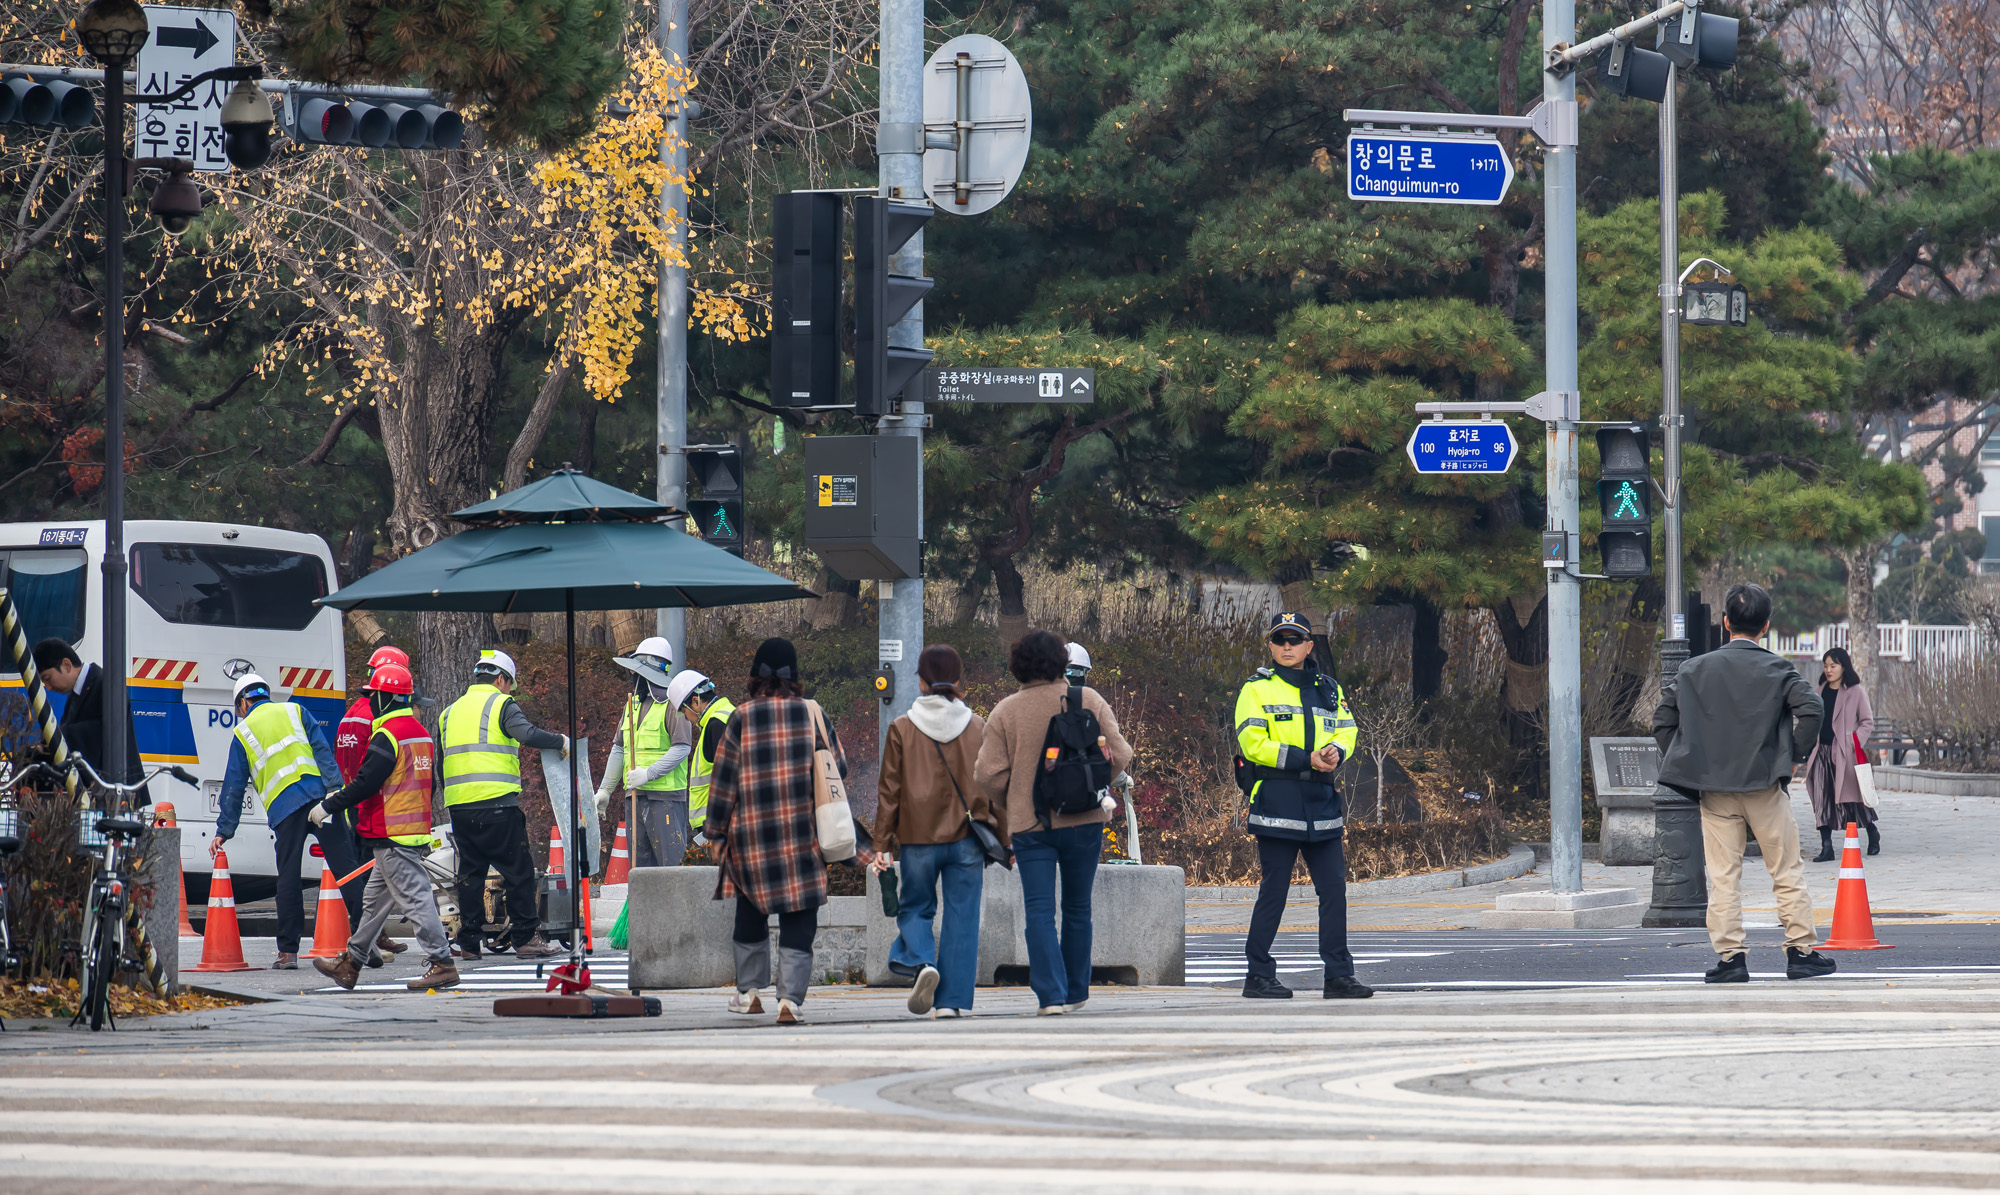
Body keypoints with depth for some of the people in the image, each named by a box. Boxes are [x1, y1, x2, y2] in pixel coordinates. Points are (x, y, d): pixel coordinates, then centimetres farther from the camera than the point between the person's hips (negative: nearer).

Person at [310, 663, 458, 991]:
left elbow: (366, 784, -19)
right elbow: (428, 785, 20)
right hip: (416, 831, 10)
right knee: (375, 900, 17)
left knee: (414, 897, -10)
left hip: (391, 835, -10)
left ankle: (443, 965, -13)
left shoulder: (387, 736, -15)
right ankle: (349, 965, 26)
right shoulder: (421, 734, 14)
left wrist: (327, 806, -8)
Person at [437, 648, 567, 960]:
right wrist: (562, 742, -4)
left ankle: (469, 941, 9)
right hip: (497, 804, -6)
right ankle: (525, 938, 0)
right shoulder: (502, 704, 0)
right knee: (518, 870, 1)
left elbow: (441, 766, 22)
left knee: (471, 872, 11)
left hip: (459, 806, 6)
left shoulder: (450, 712, 20)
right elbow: (528, 735, -18)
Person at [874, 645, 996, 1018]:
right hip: (967, 840, 1)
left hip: (918, 837, -1)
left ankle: (921, 962, -13)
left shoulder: (902, 729, -2)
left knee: (915, 907, 15)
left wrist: (882, 843, 4)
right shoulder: (978, 728, 2)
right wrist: (1002, 840, 14)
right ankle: (952, 1000, 1)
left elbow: (889, 791, -1)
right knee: (961, 917, 4)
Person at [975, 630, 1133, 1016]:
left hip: (1030, 824, -2)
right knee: (1077, 908, 15)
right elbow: (1119, 755, -2)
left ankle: (1051, 995, -14)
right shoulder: (1089, 701, 0)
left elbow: (988, 773, -6)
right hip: (1084, 821, 2)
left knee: (1039, 911, -3)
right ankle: (1076, 992, 24)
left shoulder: (1005, 711, -2)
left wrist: (1009, 805, 13)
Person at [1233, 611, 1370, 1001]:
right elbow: (1253, 744, -9)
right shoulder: (1257, 690, 1)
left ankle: (1339, 975, 7)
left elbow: (1347, 732, 12)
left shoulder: (1329, 690, 16)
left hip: (1321, 803, 5)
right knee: (1274, 891, -3)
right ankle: (1259, 975, 4)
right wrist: (1307, 760, -16)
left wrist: (1335, 752, -13)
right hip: (1276, 802, -5)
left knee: (1334, 889, 3)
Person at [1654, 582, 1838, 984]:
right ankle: (1802, 951, 7)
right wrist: (1791, 756, -3)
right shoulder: (1777, 670, -2)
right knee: (1788, 872, 7)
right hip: (1765, 785, -1)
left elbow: (1662, 720, 3)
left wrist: (1686, 767, 9)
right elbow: (1810, 710, -15)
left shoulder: (1695, 669, 5)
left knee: (1722, 877, 4)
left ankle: (1729, 955, -1)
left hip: (1714, 790, 1)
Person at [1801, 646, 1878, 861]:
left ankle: (1873, 833, 24)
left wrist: (1855, 742, -14)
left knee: (1851, 797, -1)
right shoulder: (1821, 692, 15)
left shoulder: (1855, 692, -1)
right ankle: (1826, 848, 0)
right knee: (1822, 800, -2)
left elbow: (1867, 722, 0)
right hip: (1821, 752, 5)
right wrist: (1809, 750, 12)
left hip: (1844, 754, -5)